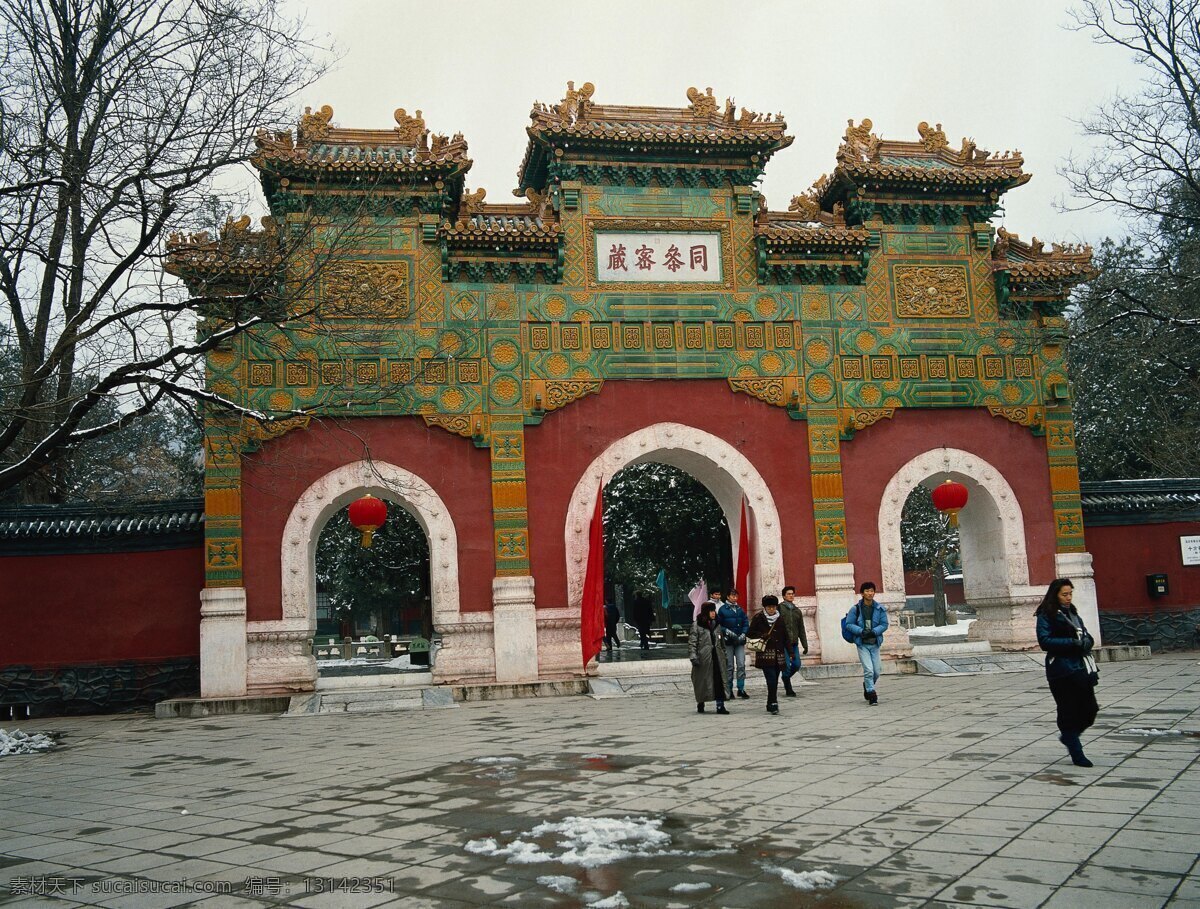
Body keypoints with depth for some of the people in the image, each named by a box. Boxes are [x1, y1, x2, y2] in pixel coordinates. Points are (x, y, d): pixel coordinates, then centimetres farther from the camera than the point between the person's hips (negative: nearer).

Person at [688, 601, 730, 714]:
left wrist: (724, 654, 18)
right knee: (702, 681, 5)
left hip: (717, 657, 4)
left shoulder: (717, 625, 13)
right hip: (703, 658, -4)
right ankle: (700, 704, 22)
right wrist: (693, 657, -16)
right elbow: (692, 642, -8)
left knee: (719, 681, -4)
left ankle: (720, 705, -3)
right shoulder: (697, 625, -5)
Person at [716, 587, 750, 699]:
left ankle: (741, 689, 0)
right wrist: (727, 632, -14)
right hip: (728, 641, -3)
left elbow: (746, 623, 9)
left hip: (740, 641, 3)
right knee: (729, 666, 2)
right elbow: (718, 625, -2)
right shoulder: (722, 609, -2)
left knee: (741, 665, -5)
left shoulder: (740, 609, 9)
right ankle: (729, 690, 8)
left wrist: (743, 634, -5)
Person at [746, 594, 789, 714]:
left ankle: (771, 704, 14)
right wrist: (762, 636, -12)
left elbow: (785, 637, 16)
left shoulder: (780, 619, 12)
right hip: (765, 653, -4)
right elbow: (749, 633, 3)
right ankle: (773, 703, -15)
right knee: (771, 678, -16)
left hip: (778, 654, 4)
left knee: (774, 680, 5)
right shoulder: (758, 618, 1)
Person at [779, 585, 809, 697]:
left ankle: (785, 678, 29)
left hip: (794, 643, 5)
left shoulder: (797, 611, 16)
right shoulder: (779, 608, -1)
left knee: (796, 665, 2)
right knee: (786, 666, -6)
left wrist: (805, 644, 12)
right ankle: (788, 689, 6)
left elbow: (801, 629, 18)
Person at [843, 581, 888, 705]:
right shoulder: (855, 609, -5)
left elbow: (884, 624, 1)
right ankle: (872, 695, -5)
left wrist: (874, 631, -16)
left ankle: (867, 686, 37)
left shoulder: (880, 608, 1)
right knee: (868, 670, -13)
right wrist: (861, 631, -18)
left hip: (875, 644, 3)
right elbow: (849, 624, -3)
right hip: (862, 644, -3)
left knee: (876, 672, 9)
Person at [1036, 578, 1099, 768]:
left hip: (1080, 667, 7)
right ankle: (1077, 754, 10)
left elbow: (1088, 638, 15)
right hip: (1062, 671, -7)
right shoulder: (1046, 616, -5)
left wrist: (1085, 641, -9)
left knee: (1090, 710, 6)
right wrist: (1072, 642, -20)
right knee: (1069, 712, -1)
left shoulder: (1073, 614, 17)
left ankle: (1067, 736, 31)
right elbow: (1044, 641, -15)